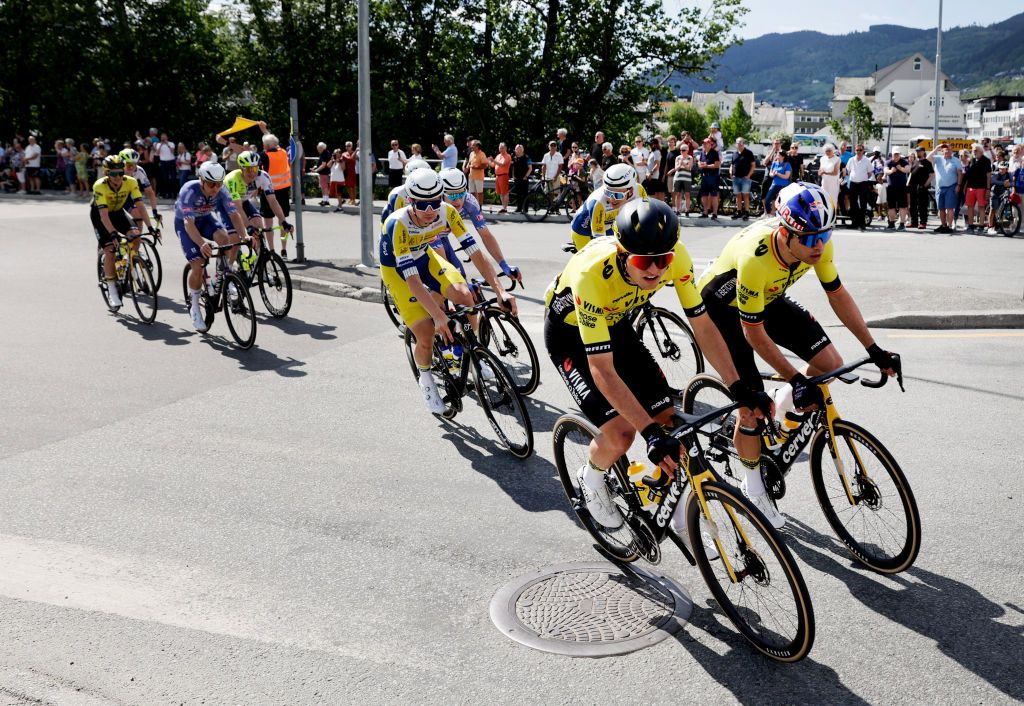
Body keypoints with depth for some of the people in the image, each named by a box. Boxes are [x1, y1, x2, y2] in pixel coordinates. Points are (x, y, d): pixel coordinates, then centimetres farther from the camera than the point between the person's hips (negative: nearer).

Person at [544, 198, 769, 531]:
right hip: (569, 333, -4)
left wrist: (740, 388, -20)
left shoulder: (676, 257, -27)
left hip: (616, 324, 5)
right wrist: (650, 432, -44)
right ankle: (591, 477, 15)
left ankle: (676, 501, 20)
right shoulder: (592, 273, -41)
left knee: (668, 420, -4)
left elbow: (703, 326, -14)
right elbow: (602, 370, -39)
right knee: (620, 433, -18)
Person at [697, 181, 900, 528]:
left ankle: (783, 408, 22)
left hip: (768, 298, 6)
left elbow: (838, 294, -6)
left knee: (831, 364, -8)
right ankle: (754, 488, 16)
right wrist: (797, 379, -29)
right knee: (754, 407, -9)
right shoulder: (755, 258, -40)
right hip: (721, 308, -6)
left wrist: (874, 350, -8)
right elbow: (754, 333, -30)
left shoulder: (817, 242, -22)